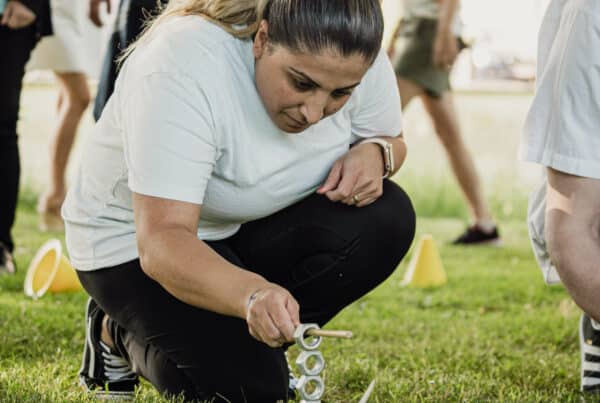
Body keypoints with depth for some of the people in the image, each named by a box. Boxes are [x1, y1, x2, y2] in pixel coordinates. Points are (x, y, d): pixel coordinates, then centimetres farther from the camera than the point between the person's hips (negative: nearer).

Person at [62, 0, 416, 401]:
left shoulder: (356, 61, -18)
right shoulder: (182, 67, -34)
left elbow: (390, 141, 4)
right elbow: (162, 239, -40)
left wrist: (374, 153, -21)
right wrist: (252, 294, -58)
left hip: (254, 225, 6)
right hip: (135, 240, -5)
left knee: (385, 218, -20)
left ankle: (263, 340, 0)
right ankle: (119, 333, 7)